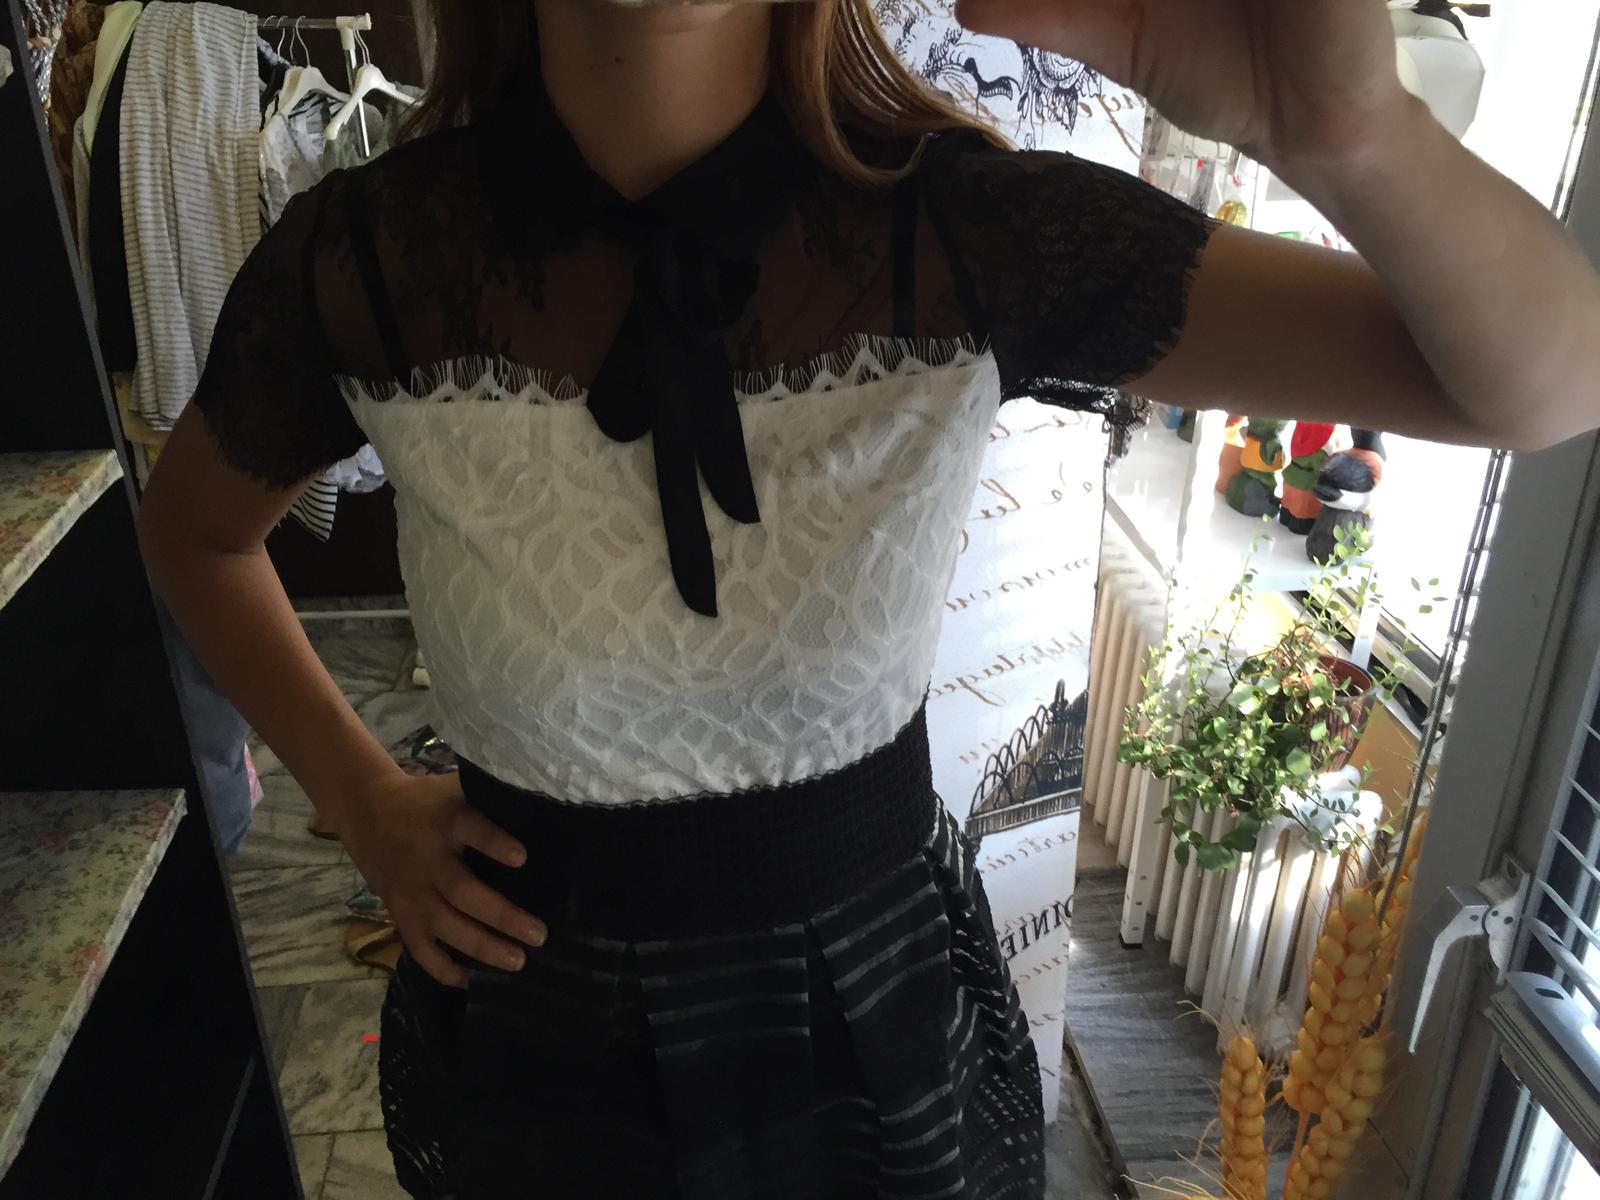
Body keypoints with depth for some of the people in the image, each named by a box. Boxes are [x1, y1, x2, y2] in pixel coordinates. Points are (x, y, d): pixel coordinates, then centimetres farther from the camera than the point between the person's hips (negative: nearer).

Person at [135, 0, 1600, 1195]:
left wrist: (1349, 132, -41)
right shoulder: (362, 268, -17)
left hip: (881, 1012, 0)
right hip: (532, 1008, 1)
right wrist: (363, 803, -3)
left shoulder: (970, 237, -20)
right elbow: (195, 526, 5)